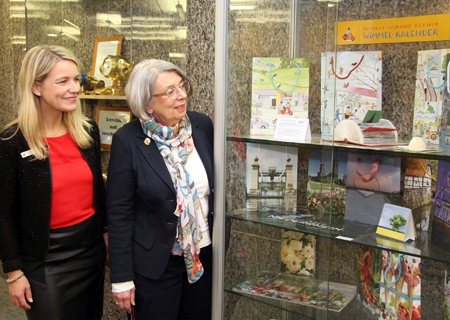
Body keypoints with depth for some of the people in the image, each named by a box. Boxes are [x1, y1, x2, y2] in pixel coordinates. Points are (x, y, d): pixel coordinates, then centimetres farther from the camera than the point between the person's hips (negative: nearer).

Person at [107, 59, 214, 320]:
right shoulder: (128, 141, -14)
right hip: (156, 262, -3)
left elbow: (217, 185, 6)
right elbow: (119, 213, -11)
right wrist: (122, 279, -9)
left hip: (205, 254, 4)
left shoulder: (203, 125, -4)